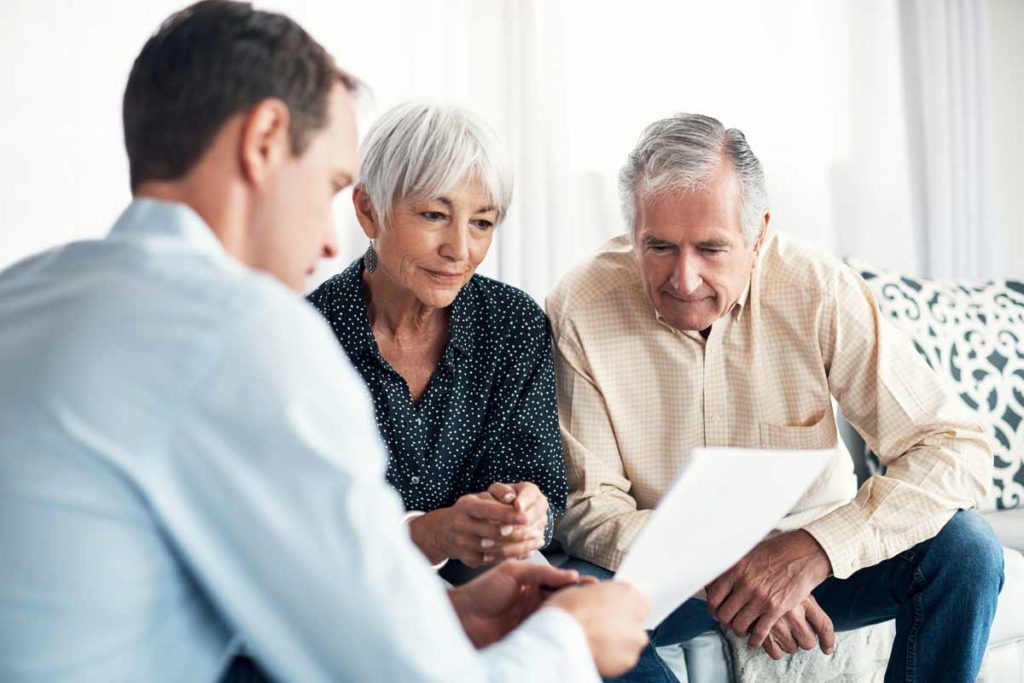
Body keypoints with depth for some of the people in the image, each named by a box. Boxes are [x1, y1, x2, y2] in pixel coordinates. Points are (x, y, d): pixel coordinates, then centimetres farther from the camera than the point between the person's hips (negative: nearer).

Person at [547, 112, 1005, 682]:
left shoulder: (820, 291, -16)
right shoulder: (580, 311, -17)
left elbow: (960, 449, -18)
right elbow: (588, 507, -14)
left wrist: (814, 549, -33)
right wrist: (714, 573, -31)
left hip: (810, 560, 1)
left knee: (964, 547, -22)